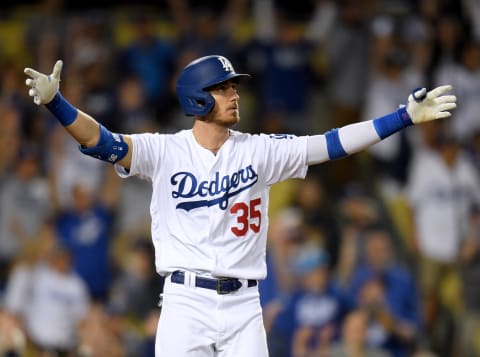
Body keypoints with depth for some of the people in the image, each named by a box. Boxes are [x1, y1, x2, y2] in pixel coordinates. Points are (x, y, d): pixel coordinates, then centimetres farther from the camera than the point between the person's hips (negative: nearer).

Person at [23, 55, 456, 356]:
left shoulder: (258, 150, 6)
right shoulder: (166, 151, -1)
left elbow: (331, 144, 2)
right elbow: (101, 141, -13)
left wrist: (406, 116, -4)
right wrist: (55, 101, -31)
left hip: (243, 305, 2)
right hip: (186, 302, -2)